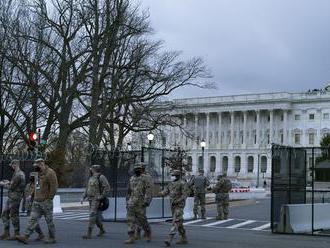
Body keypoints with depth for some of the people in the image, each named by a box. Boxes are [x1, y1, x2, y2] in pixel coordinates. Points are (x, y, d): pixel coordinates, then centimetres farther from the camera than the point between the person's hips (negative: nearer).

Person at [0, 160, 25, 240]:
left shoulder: (18, 175, -19)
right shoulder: (20, 173, 14)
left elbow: (11, 187, -18)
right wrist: (9, 182, 17)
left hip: (15, 198, -11)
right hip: (11, 197, 11)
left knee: (14, 216, -3)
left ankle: (17, 234, 4)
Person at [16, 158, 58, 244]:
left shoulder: (50, 173, -12)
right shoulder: (40, 173, 16)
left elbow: (54, 187, -17)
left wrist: (49, 199, -15)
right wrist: (35, 196, 15)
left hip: (46, 202, -8)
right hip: (37, 202, 8)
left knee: (49, 221, 2)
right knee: (32, 219, 1)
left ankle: (52, 238, 12)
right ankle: (26, 237, 1)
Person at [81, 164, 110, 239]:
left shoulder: (101, 177, -14)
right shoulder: (91, 178, 14)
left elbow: (107, 187, -20)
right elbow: (87, 189, 19)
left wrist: (101, 196, -23)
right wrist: (83, 197, 10)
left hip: (97, 199, -9)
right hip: (91, 199, 9)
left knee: (92, 215, -14)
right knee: (96, 215, 14)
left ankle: (89, 234, -16)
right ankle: (102, 230, 31)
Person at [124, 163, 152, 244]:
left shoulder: (144, 179, -4)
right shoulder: (131, 179, 13)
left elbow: (148, 191, -10)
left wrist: (147, 201, -20)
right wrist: (127, 202, 18)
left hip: (140, 203, -4)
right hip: (131, 203, 4)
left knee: (142, 220, 3)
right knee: (130, 220, -3)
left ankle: (148, 233, 27)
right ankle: (131, 238, -3)